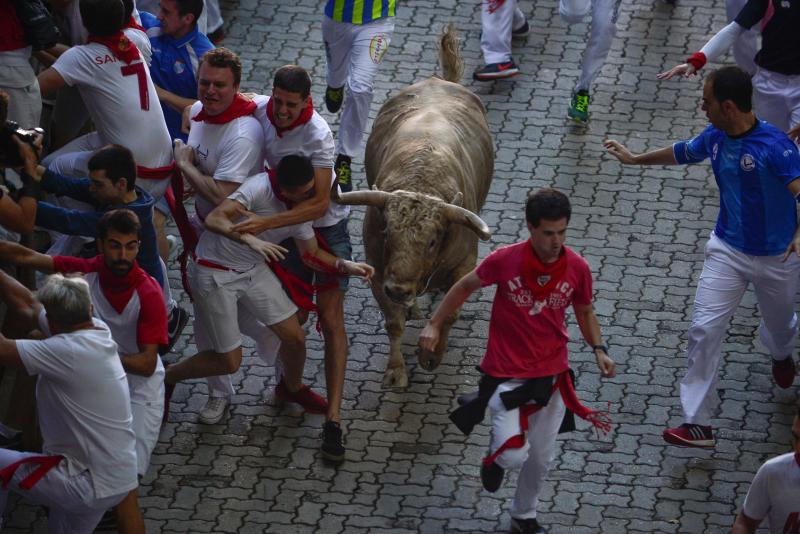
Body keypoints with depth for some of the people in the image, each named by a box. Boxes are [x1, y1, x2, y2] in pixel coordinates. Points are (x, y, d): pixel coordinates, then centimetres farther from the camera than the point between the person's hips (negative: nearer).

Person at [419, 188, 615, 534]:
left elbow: (585, 312, 9)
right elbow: (465, 287, 1)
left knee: (541, 460, 15)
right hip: (506, 375, -3)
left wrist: (599, 350, -5)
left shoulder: (577, 268, -10)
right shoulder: (505, 260, -18)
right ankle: (497, 454, 21)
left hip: (551, 376, 3)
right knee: (514, 456, -17)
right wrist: (434, 324, 2)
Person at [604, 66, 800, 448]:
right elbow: (682, 153, 15)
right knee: (704, 329, -9)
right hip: (727, 250, 4)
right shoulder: (715, 138, -7)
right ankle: (698, 424, -6)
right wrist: (634, 159, 28)